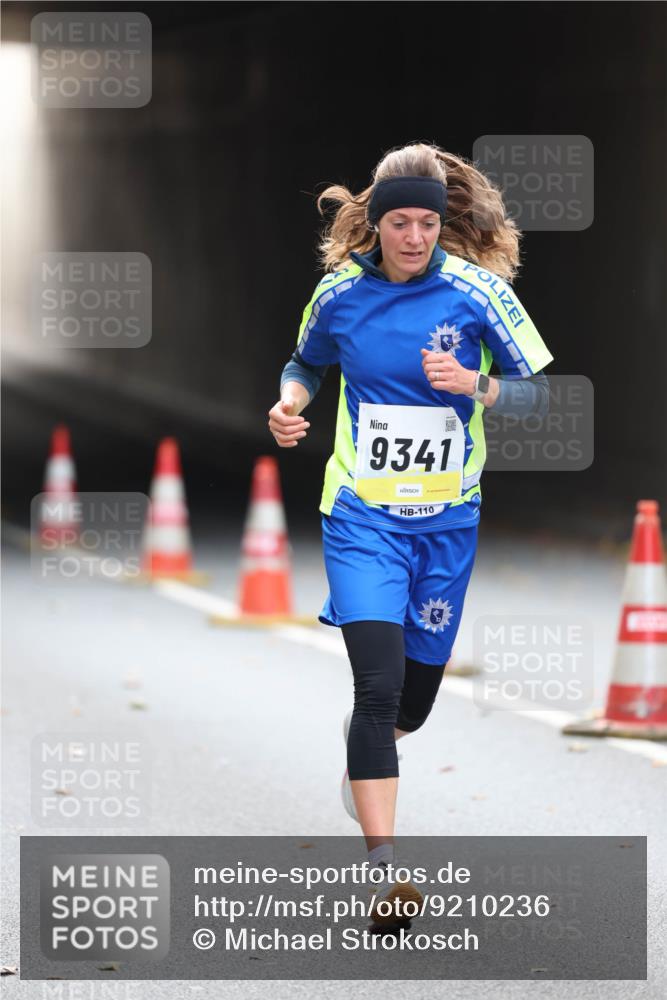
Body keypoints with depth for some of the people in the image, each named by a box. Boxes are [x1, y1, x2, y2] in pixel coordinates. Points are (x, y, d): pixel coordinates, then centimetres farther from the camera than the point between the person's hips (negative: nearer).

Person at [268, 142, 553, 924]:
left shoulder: (478, 290, -9)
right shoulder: (341, 291, -5)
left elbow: (537, 392, -6)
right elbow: (307, 363, 15)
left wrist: (476, 386, -24)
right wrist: (291, 400, -6)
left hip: (447, 519, 1)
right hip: (362, 514, -1)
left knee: (414, 697, 14)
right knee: (379, 682, -19)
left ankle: (363, 742, 52)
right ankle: (384, 865, -19)